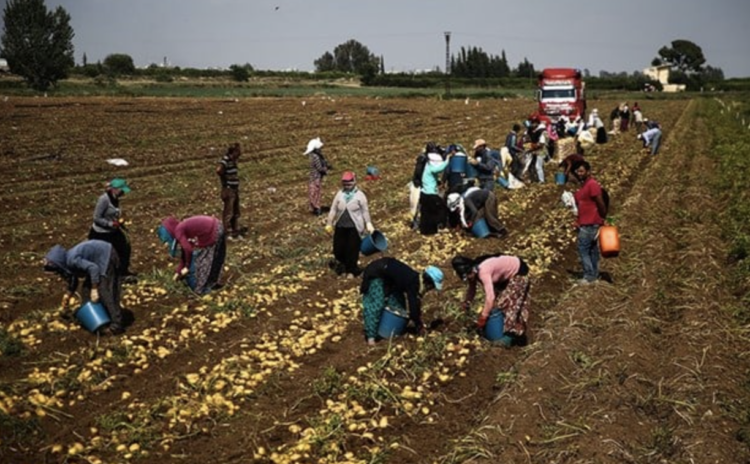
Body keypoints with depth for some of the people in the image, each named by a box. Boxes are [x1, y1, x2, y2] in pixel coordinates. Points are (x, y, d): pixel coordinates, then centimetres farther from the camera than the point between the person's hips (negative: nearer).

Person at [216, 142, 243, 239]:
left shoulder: (233, 160, 12)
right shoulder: (225, 159, -15)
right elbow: (219, 170, -31)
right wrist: (225, 181, -18)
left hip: (235, 189, 9)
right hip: (229, 190, -9)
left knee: (236, 213, 15)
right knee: (228, 212, -3)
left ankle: (235, 233, 24)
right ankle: (227, 233, 4)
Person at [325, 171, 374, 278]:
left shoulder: (360, 195, -3)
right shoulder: (339, 194, 5)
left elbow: (365, 211, 1)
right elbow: (333, 210, 8)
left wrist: (368, 224, -5)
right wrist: (329, 224, 7)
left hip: (354, 227, -3)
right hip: (340, 226, 3)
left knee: (352, 250, 3)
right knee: (338, 248, 8)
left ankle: (351, 270, 20)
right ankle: (340, 265, 36)